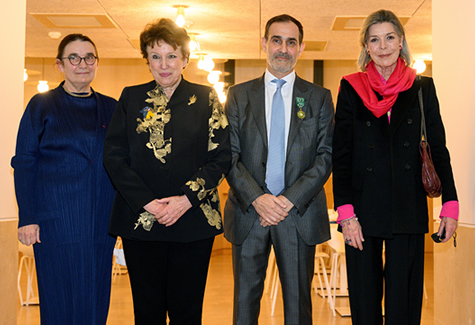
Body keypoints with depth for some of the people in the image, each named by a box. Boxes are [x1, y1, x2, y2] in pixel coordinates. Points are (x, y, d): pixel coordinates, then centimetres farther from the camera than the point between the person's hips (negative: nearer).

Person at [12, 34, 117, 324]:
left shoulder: (111, 108, 11)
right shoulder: (42, 105, 2)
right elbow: (24, 164, -1)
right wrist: (27, 218, -9)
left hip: (101, 221, 3)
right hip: (57, 220, -3)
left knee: (96, 301, 8)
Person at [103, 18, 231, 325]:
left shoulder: (205, 98, 6)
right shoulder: (131, 98, 8)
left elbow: (222, 156, 0)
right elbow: (114, 156, 2)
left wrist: (187, 199, -12)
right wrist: (147, 203, -10)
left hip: (193, 220, -1)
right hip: (140, 222, 1)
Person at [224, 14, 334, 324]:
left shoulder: (320, 97, 6)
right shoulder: (239, 95, 7)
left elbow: (326, 155, -1)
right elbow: (228, 155, 0)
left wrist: (290, 199, -13)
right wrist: (256, 198, -15)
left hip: (300, 213, 0)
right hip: (248, 212, 0)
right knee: (245, 297, 8)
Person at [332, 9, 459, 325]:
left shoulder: (422, 88, 7)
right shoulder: (351, 88, 3)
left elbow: (438, 149, 8)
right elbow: (341, 155, 0)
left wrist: (450, 203, -1)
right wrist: (345, 211, -9)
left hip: (408, 210, 1)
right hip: (364, 208, 0)